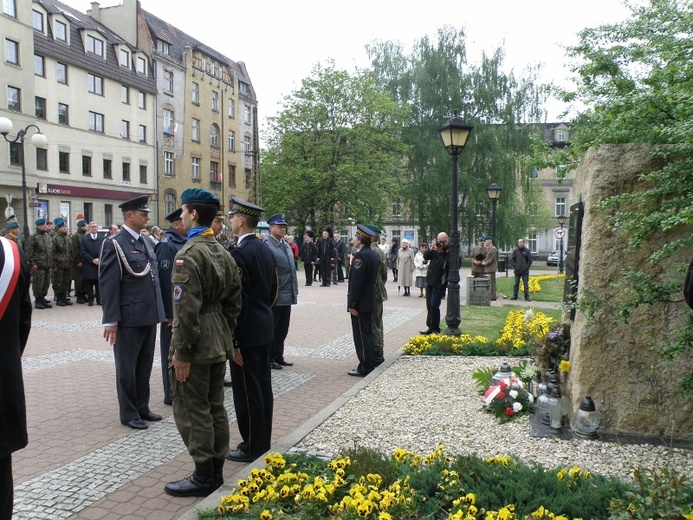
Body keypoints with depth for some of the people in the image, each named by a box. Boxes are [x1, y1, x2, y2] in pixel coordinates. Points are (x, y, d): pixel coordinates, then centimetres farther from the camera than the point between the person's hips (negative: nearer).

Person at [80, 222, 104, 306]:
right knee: (89, 283, 1)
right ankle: (90, 299, 9)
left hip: (100, 264, 1)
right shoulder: (84, 239, 5)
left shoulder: (102, 238, 9)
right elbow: (83, 252, -2)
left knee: (99, 283, 2)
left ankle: (99, 299, 9)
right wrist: (92, 260, -11)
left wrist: (99, 259, -11)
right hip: (88, 265, -1)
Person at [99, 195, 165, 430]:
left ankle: (142, 407, 30)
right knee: (127, 367, 7)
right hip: (128, 317, -7)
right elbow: (108, 284, -14)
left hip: (149, 315, 7)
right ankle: (129, 413, 20)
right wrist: (110, 320, -16)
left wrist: (159, 311, 13)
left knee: (145, 365, 16)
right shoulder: (114, 244, -11)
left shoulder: (147, 241, 11)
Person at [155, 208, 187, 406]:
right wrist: (170, 313, -18)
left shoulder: (186, 243, 10)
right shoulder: (166, 246, -15)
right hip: (174, 309, -8)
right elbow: (164, 281, -18)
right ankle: (172, 395, 16)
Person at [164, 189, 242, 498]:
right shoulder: (223, 252, 10)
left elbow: (186, 309, -22)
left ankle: (204, 477, 14)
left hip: (196, 347, -9)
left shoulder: (189, 254, -17)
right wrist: (225, 336, 18)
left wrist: (181, 353, -17)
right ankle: (216, 472, 27)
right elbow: (233, 303, 13)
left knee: (192, 411, 3)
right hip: (219, 344, 9)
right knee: (215, 408, 16)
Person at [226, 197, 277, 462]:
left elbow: (238, 299, -21)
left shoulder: (240, 253, -18)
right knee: (263, 386, 16)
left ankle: (253, 447, 14)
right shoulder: (265, 249, 9)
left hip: (247, 332, -9)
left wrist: (233, 340, -17)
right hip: (265, 328, 9)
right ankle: (263, 441, 28)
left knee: (247, 390, 2)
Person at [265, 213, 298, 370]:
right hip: (275, 296, -8)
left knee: (282, 329, 16)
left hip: (287, 296, 8)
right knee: (271, 329, 6)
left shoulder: (286, 245, 13)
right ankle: (269, 359, 17)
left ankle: (278, 357, 28)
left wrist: (295, 291, 13)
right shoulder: (267, 246, -13)